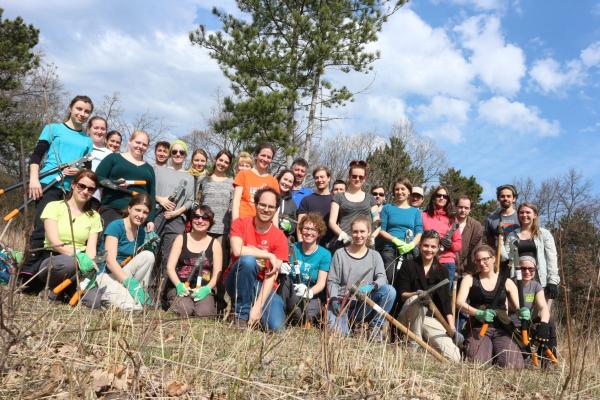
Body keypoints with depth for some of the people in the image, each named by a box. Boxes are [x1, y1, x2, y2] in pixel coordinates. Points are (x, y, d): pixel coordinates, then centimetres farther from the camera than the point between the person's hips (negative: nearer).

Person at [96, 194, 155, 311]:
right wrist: (129, 282, -31)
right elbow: (110, 261, -22)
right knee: (133, 306, -32)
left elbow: (139, 262, 3)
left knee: (148, 255, -21)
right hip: (107, 275, -7)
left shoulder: (141, 232, 7)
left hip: (124, 273, 7)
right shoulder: (116, 226, -13)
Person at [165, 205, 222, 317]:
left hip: (202, 289, 0)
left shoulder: (215, 244, 9)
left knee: (204, 312, -31)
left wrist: (207, 289, -19)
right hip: (180, 287, 0)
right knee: (185, 310, -31)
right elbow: (170, 267, 2)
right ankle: (174, 303, -3)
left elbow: (217, 274, 1)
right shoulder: (181, 239, 9)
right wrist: (178, 285, -17)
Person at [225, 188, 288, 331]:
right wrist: (269, 255, -21)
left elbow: (271, 276, -14)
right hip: (237, 282, -1)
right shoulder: (240, 223, -7)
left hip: (263, 286, 1)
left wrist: (258, 306, -24)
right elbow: (237, 251, -26)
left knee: (276, 326, -23)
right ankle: (242, 314, -17)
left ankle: (254, 311, 12)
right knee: (248, 260, -33)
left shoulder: (280, 238, -8)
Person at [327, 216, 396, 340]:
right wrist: (334, 299, -18)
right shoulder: (340, 254, 3)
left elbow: (382, 277, -7)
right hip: (343, 303, -2)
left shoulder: (374, 255, 8)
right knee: (337, 332, -31)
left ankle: (375, 326, -5)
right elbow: (332, 281, 1)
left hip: (365, 305, 3)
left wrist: (371, 286, -29)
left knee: (390, 291, -23)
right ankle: (346, 321, 5)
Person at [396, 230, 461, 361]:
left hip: (432, 319, 3)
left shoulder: (442, 271, 8)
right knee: (416, 300, -36)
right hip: (409, 317, -2)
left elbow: (445, 301, 1)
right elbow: (401, 295, -8)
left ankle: (426, 341, 11)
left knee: (454, 357, -17)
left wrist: (452, 328, -10)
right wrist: (417, 294, -30)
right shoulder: (409, 266, -1)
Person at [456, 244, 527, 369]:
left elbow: (518, 307, 8)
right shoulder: (469, 279, 7)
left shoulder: (507, 282, 12)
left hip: (502, 329, 2)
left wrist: (522, 312, -18)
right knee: (478, 363, -27)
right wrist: (479, 313, -26)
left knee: (511, 365, -22)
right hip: (478, 328, -2)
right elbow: (459, 302, -7)